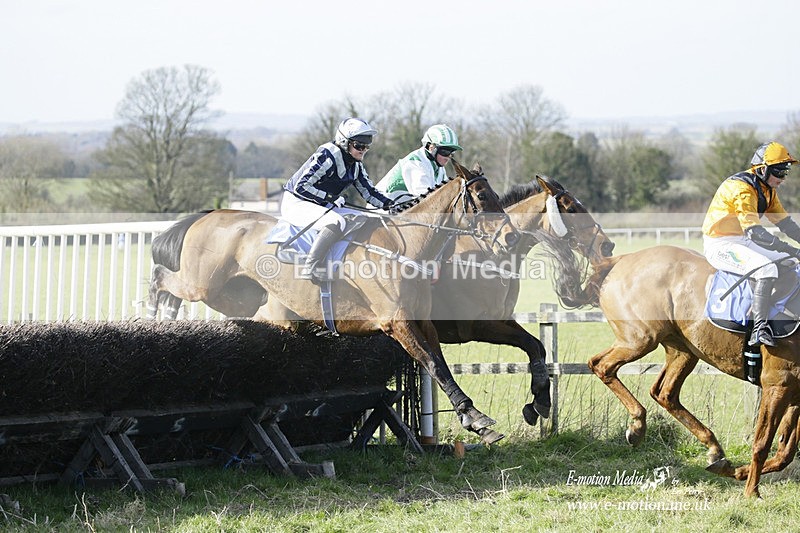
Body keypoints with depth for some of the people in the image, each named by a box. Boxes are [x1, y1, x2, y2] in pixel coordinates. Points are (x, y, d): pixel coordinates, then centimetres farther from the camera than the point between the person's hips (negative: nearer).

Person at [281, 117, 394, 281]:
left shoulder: (356, 165, 5)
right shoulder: (327, 157, -22)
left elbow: (369, 193, 9)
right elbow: (301, 186, -25)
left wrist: (391, 205, -7)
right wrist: (330, 198, -27)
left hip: (320, 205, 9)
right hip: (295, 204, -9)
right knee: (336, 222, -35)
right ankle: (311, 267, -35)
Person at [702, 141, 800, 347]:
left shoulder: (768, 189, 7)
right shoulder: (742, 188, -24)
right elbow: (754, 231, -32)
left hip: (742, 242, 10)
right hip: (720, 245, -10)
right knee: (767, 268, -31)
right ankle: (759, 329, -36)